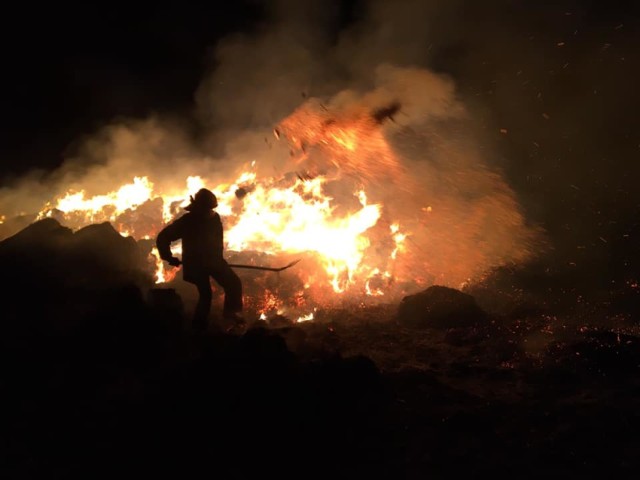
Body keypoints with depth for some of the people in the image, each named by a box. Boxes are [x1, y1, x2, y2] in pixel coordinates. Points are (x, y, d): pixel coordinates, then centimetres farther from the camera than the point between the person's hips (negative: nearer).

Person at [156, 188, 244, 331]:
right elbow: (162, 238, -10)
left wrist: (218, 256, 4)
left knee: (234, 283, 0)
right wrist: (169, 257, -10)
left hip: (213, 259, 4)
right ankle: (200, 326, 8)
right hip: (195, 263, -4)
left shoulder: (214, 218, -6)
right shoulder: (186, 221, -14)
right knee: (205, 294, -6)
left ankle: (231, 312, 13)